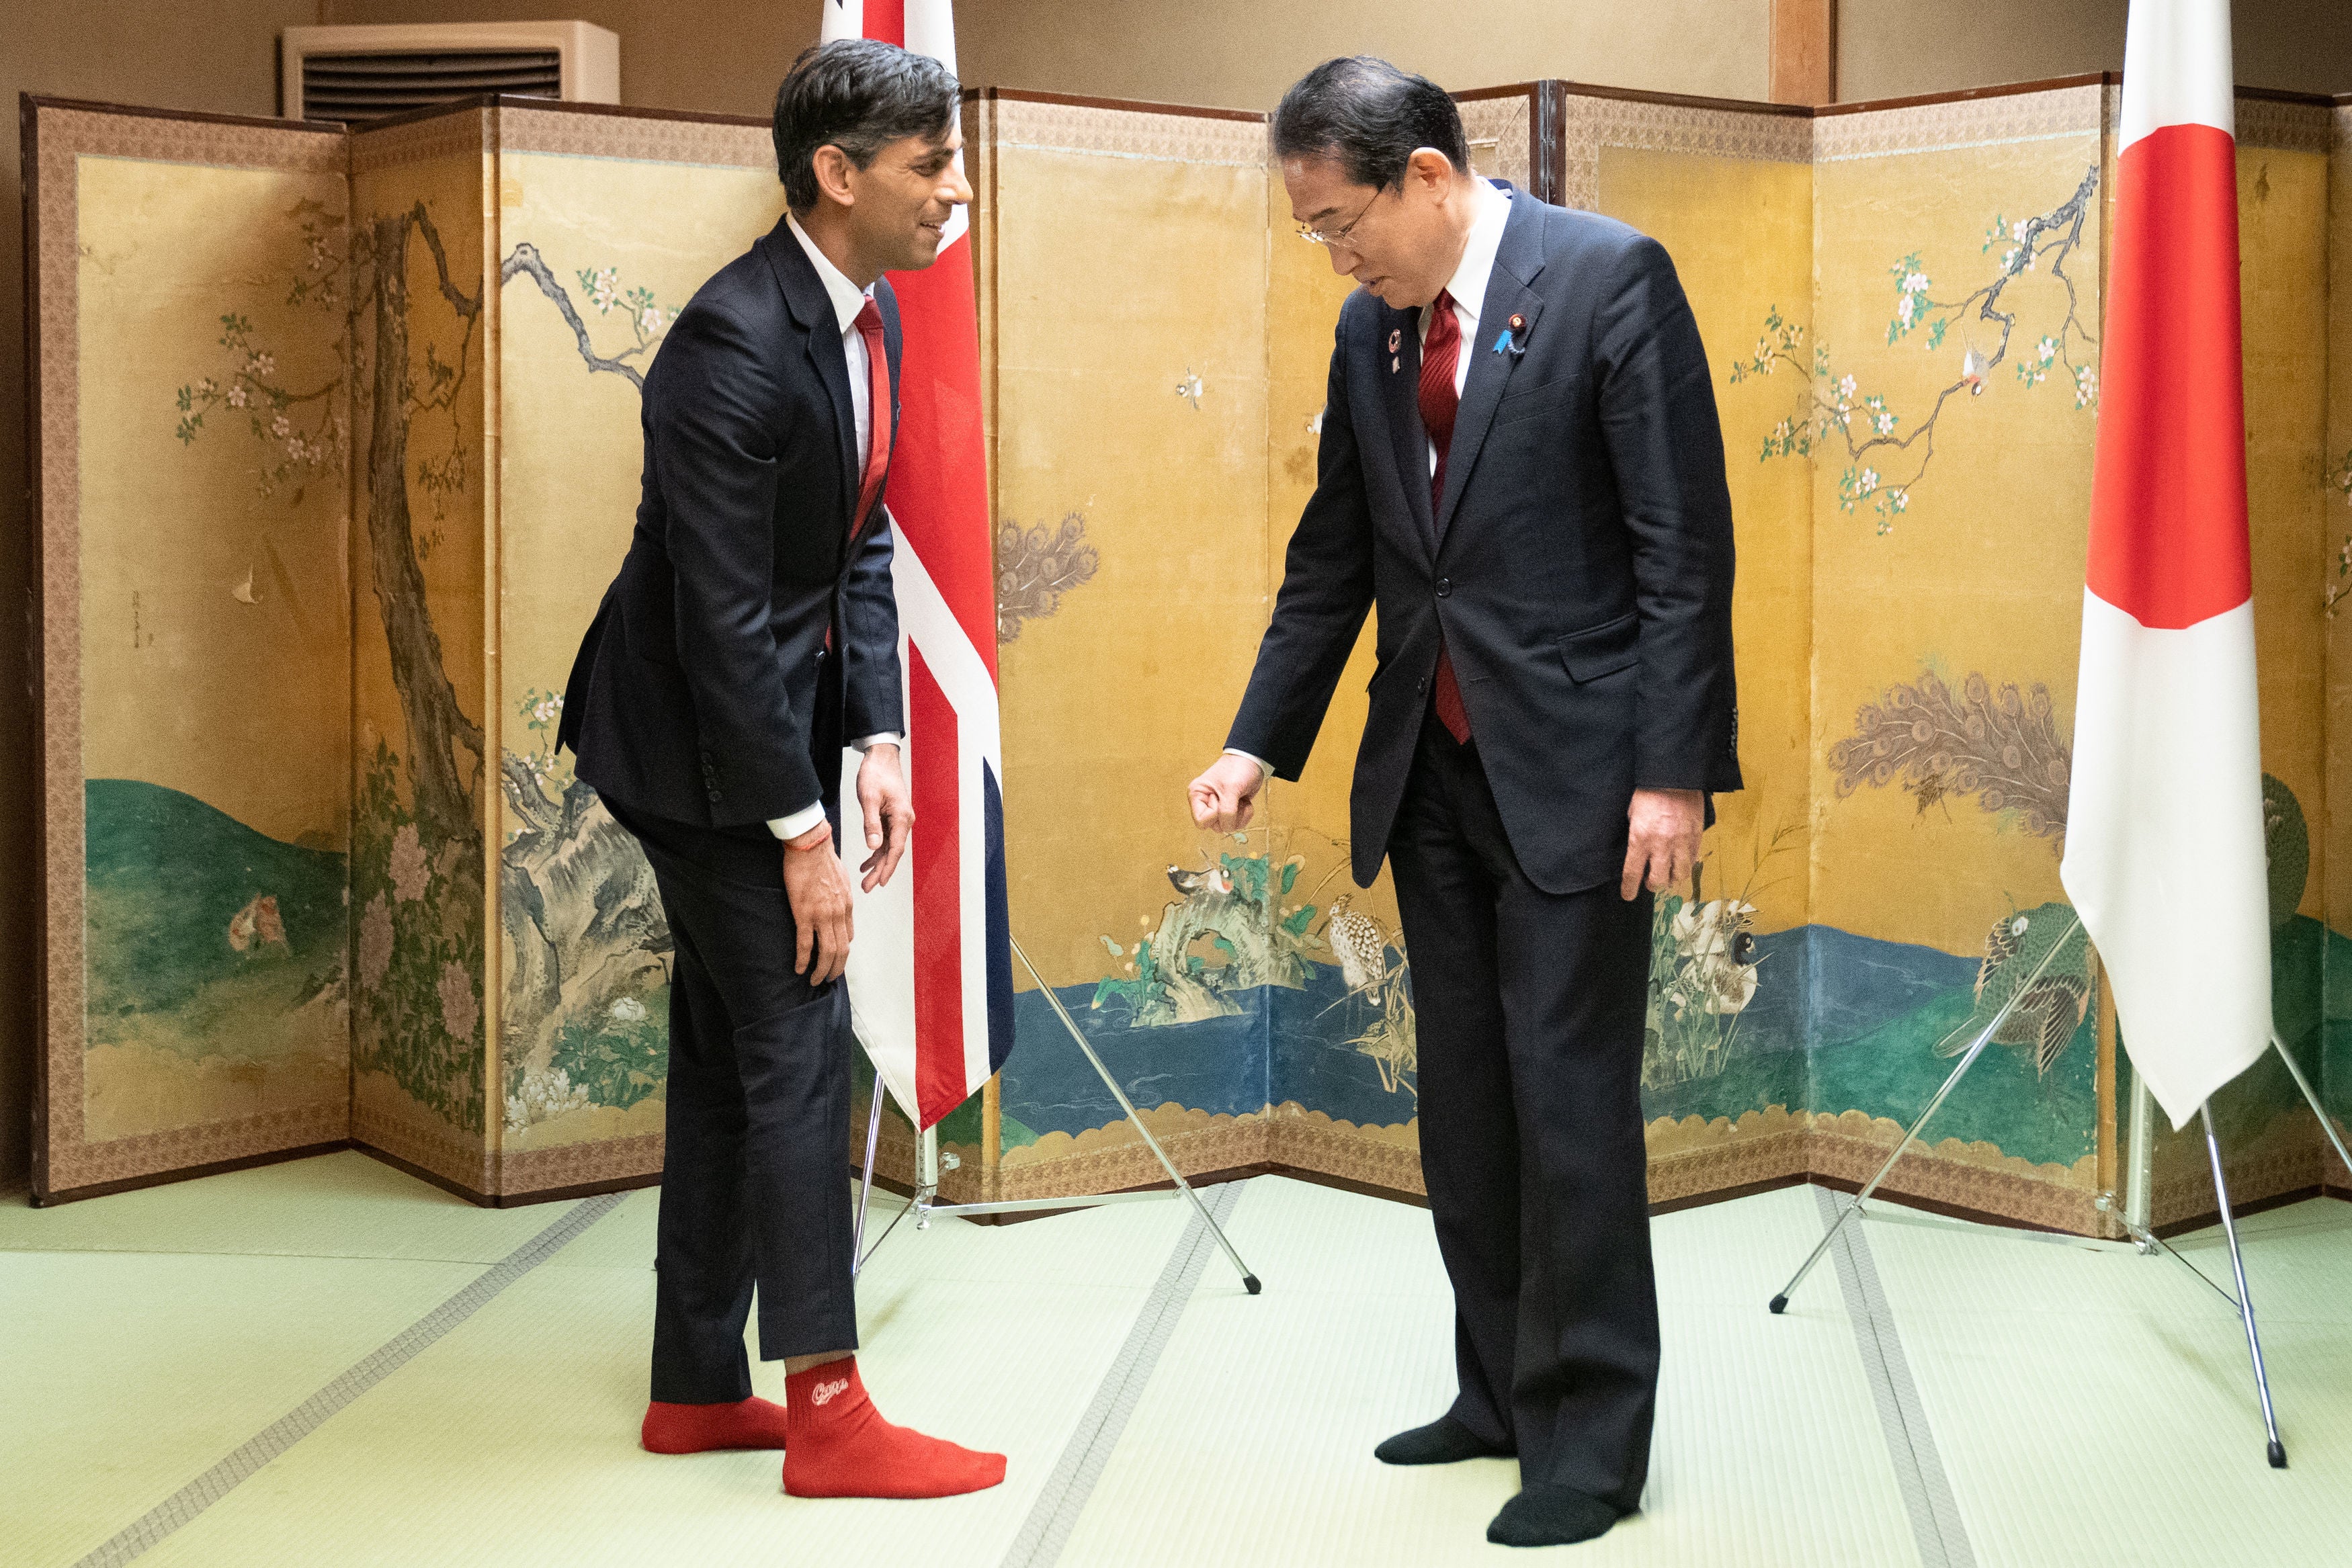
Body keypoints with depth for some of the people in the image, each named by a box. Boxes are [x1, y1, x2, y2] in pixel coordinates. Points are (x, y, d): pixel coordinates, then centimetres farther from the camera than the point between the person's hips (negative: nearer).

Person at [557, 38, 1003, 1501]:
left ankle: (699, 1388, 23)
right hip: (696, 734, -9)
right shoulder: (735, 348, -25)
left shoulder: (868, 315, 5)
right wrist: (802, 836, -23)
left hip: (773, 710, 9)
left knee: (729, 1053, 13)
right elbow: (726, 615, -25)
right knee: (797, 1041, -7)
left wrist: (877, 740, 1)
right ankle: (829, 1411, 2)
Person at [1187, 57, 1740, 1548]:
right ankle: (1501, 1392, 27)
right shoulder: (1369, 327, 9)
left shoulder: (1609, 276, -10)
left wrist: (1672, 770, -16)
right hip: (1432, 771, 7)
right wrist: (1258, 745, 11)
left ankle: (1590, 1440, 10)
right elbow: (1334, 560, 16)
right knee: (1465, 1101, 13)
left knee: (1570, 1101, -3)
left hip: (1573, 770, -7)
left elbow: (1686, 542, -12)